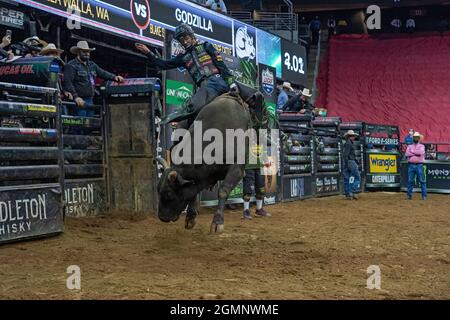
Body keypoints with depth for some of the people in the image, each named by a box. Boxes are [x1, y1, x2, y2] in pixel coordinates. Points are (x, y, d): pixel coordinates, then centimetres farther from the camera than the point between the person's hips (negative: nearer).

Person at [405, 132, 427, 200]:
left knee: (422, 181, -3)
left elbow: (420, 152, -14)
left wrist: (412, 151, -4)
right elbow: (407, 154, -4)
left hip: (419, 165, -2)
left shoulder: (422, 146, 7)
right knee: (410, 181, 2)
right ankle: (409, 195, 8)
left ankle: (424, 195, 0)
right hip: (411, 165, 2)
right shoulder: (409, 146, 14)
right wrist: (416, 153, -8)